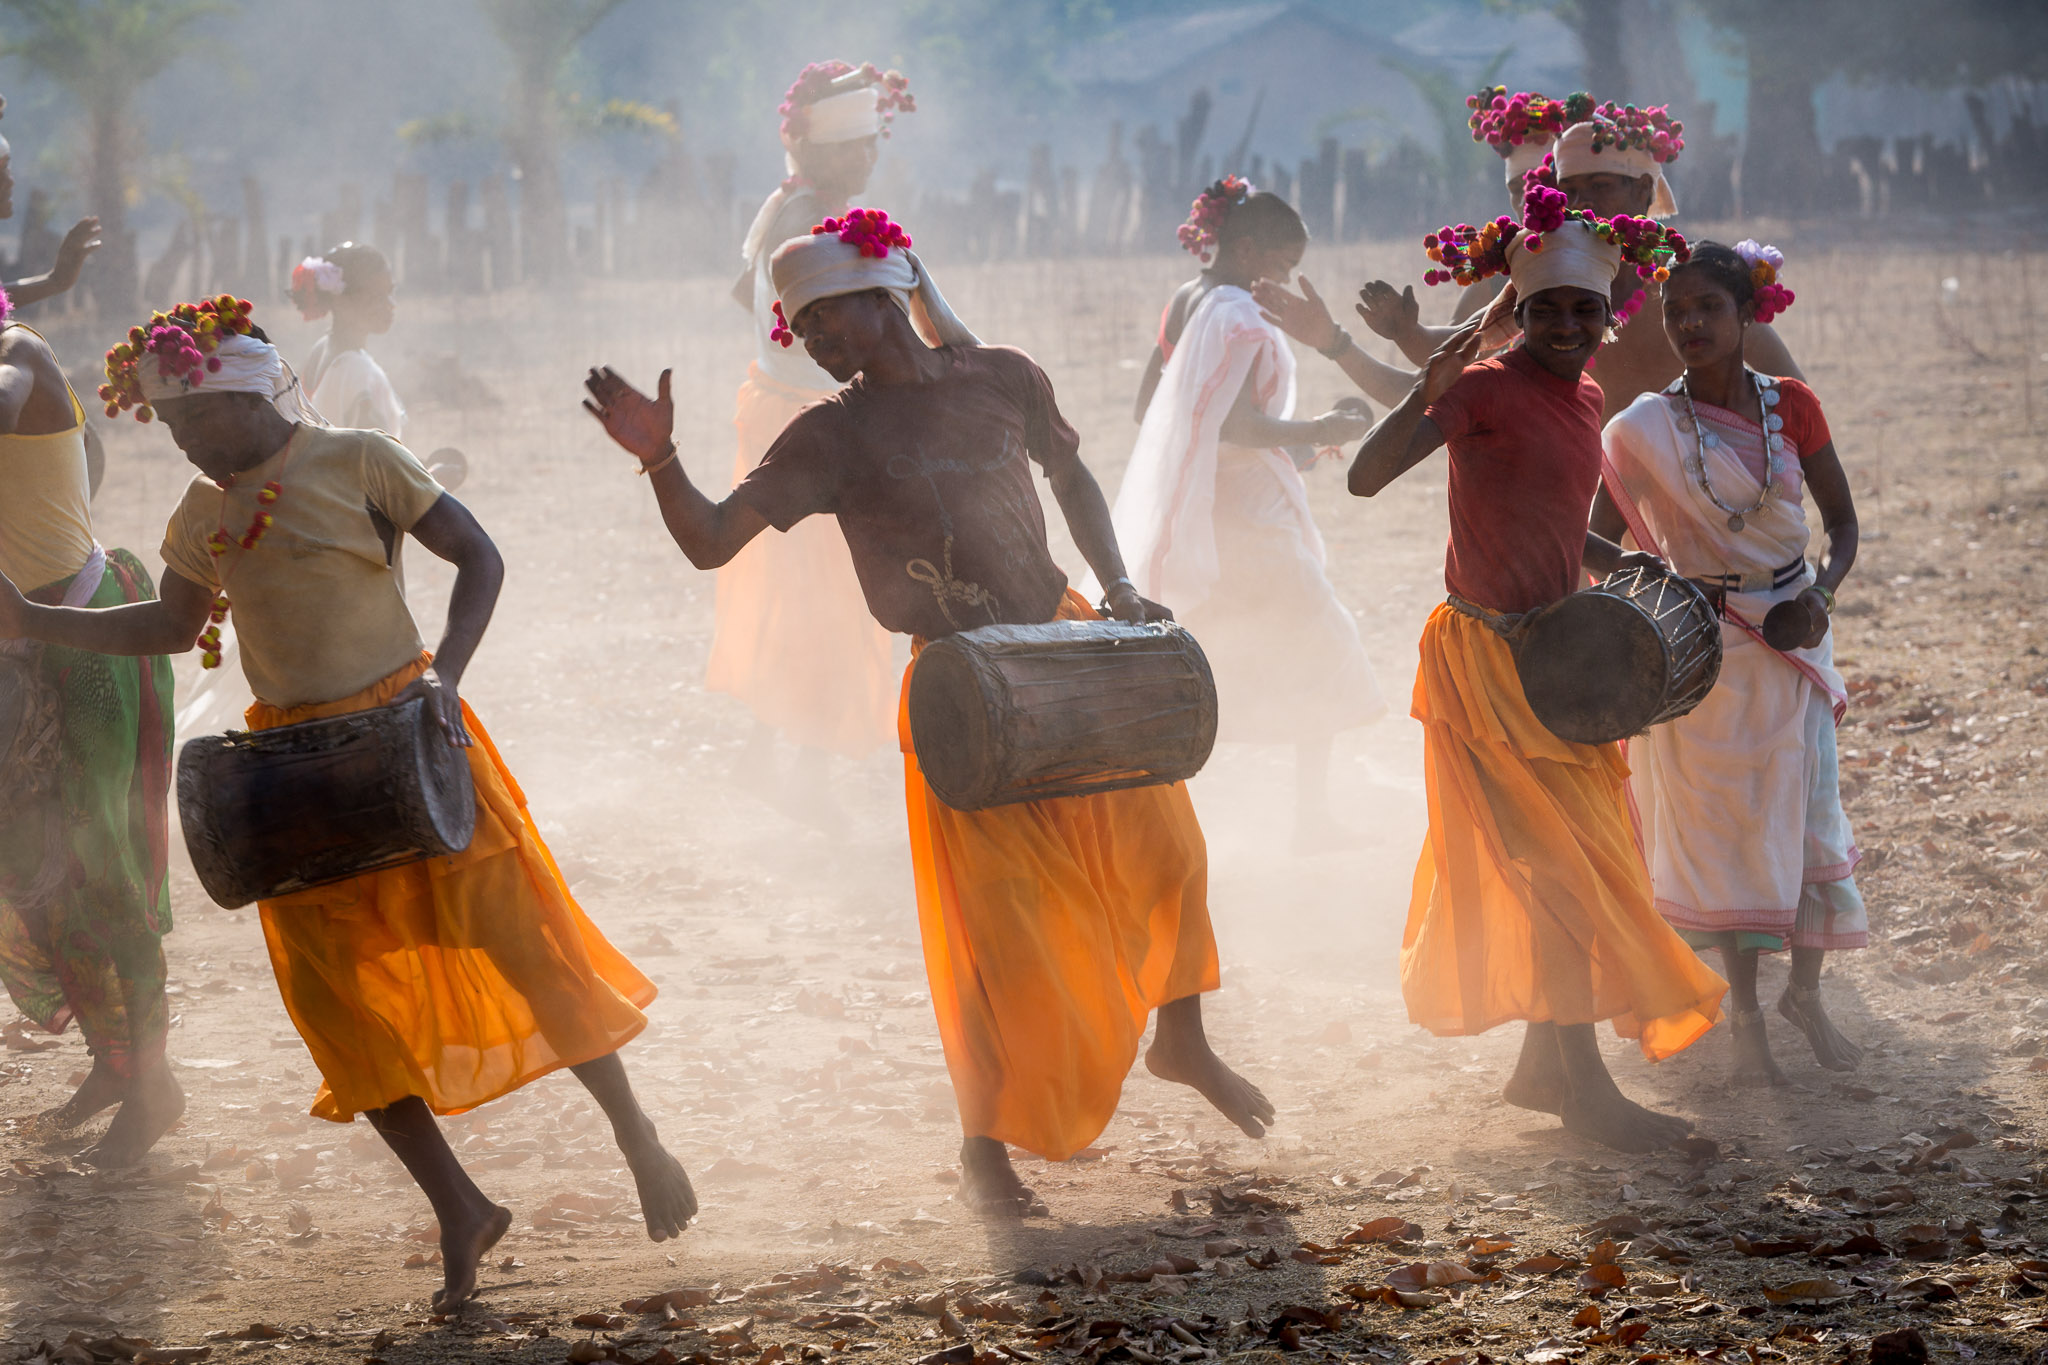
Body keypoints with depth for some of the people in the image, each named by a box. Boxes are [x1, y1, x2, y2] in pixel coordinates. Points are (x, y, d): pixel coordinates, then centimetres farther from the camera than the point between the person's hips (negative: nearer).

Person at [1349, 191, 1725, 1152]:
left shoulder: (1583, 399, 10)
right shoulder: (1488, 390, -15)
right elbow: (1366, 478, -25)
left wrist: (1614, 562, 6)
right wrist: (1427, 395, -39)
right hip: (1487, 655, -9)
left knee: (1572, 861, 13)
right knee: (1562, 866, -9)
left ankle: (1544, 1063, 24)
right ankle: (1585, 1087, -5)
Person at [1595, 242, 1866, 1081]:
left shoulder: (1791, 407, -3)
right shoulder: (1645, 429, -7)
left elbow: (1842, 520, 4)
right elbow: (1600, 540, -3)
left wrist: (1822, 595, -13)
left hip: (1790, 633, 2)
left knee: (1806, 816, 3)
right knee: (1722, 828, 3)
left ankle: (1806, 994, 21)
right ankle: (1744, 1015, 15)